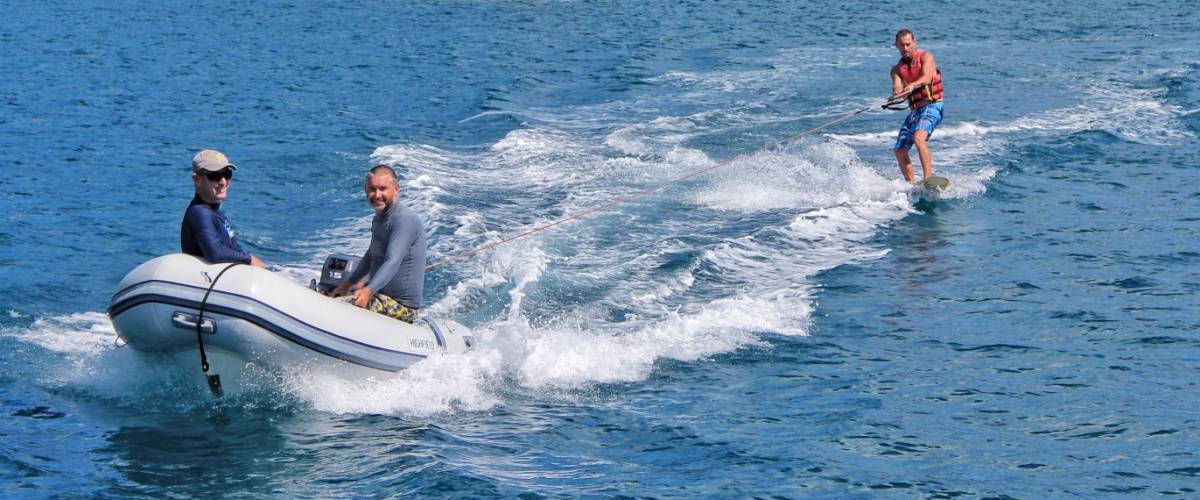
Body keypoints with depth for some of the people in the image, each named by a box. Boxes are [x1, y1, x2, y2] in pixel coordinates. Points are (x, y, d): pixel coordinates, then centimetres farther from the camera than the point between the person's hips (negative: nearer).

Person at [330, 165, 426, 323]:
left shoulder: (405, 219, -20)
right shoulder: (379, 218, 12)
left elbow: (393, 262, -33)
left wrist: (368, 291, -46)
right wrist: (347, 284, 28)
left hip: (401, 305, -10)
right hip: (382, 295, 10)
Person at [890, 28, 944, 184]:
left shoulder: (925, 57, -3)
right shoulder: (897, 69, 12)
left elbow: (927, 77, -23)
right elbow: (898, 89, -7)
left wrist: (912, 85, -44)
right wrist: (897, 92, -32)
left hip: (932, 106, -7)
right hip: (914, 111, 7)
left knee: (919, 138, -32)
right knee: (900, 151, 0)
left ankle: (928, 179, -38)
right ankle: (911, 185, 9)